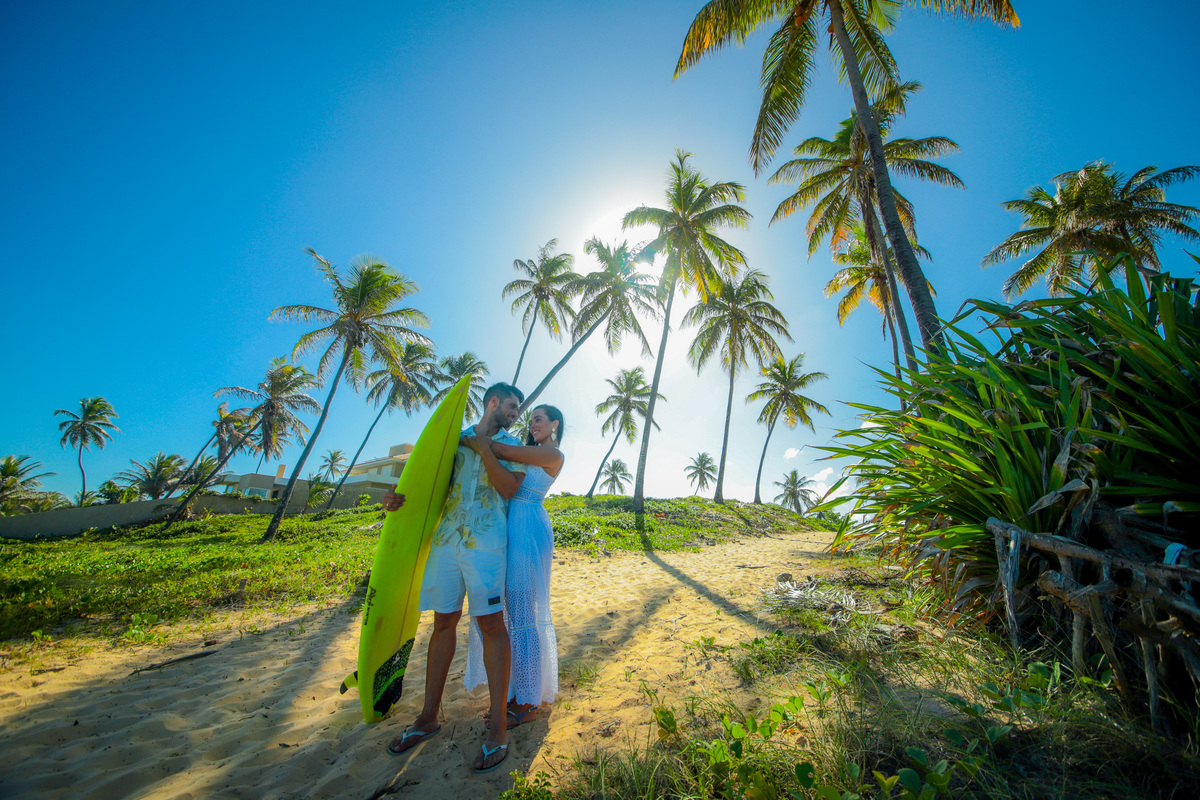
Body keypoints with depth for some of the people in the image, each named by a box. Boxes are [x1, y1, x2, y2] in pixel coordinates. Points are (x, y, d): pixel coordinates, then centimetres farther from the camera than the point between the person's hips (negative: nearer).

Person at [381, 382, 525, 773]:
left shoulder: (511, 445, 7)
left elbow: (509, 487, -8)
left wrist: (482, 444, -9)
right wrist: (403, 497, -6)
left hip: (485, 542, -3)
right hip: (445, 537, 3)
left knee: (490, 622, -4)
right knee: (444, 621, 12)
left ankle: (498, 726, 8)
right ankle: (429, 716, 28)